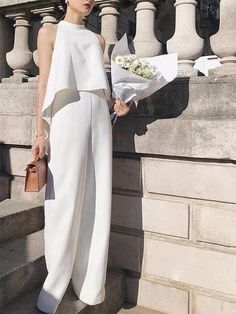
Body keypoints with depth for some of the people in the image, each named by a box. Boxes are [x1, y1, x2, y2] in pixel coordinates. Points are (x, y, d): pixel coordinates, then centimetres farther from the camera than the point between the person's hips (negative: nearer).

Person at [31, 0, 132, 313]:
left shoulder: (98, 39, 22)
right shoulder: (50, 31, 9)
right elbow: (44, 84, 1)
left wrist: (115, 103, 3)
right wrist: (40, 132, -7)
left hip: (99, 116, 5)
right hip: (67, 115, -4)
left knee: (97, 200, 3)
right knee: (65, 199, -5)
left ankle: (91, 287, 16)